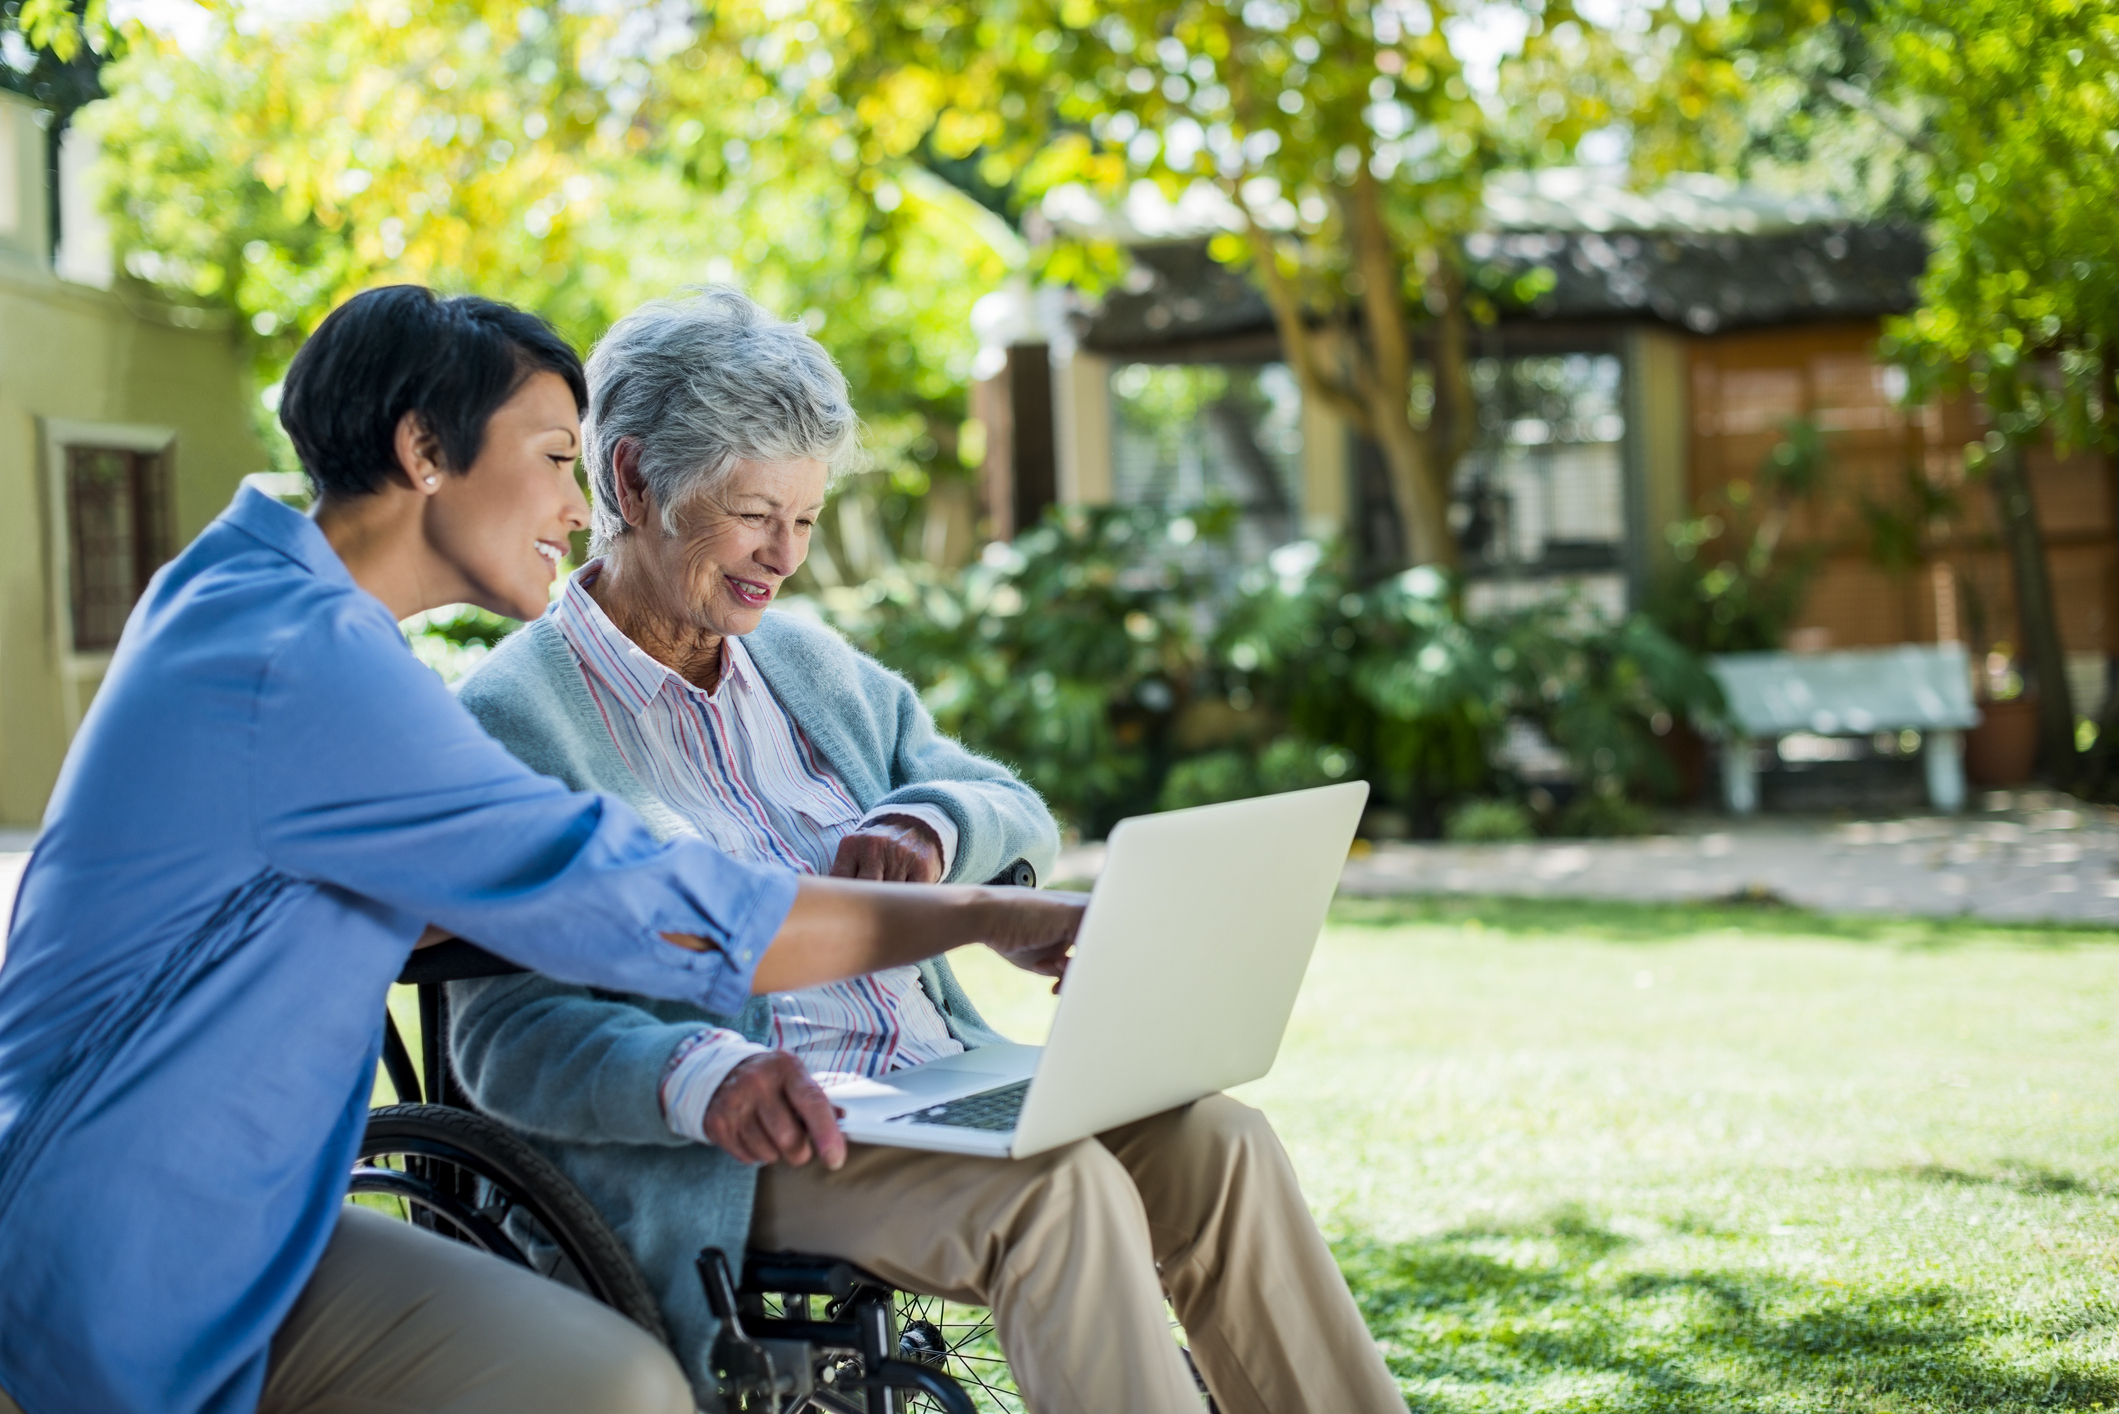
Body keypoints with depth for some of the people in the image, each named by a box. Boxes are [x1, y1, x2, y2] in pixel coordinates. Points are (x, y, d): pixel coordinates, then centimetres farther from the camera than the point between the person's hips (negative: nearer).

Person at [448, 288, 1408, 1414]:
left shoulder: (809, 664, 19)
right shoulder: (508, 718, -4)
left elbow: (1018, 815, 18)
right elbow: (508, 1035, -12)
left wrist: (927, 824, -8)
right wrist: (701, 1075, -33)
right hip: (729, 1157, -6)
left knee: (1216, 1143, -16)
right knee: (1059, 1188, -30)